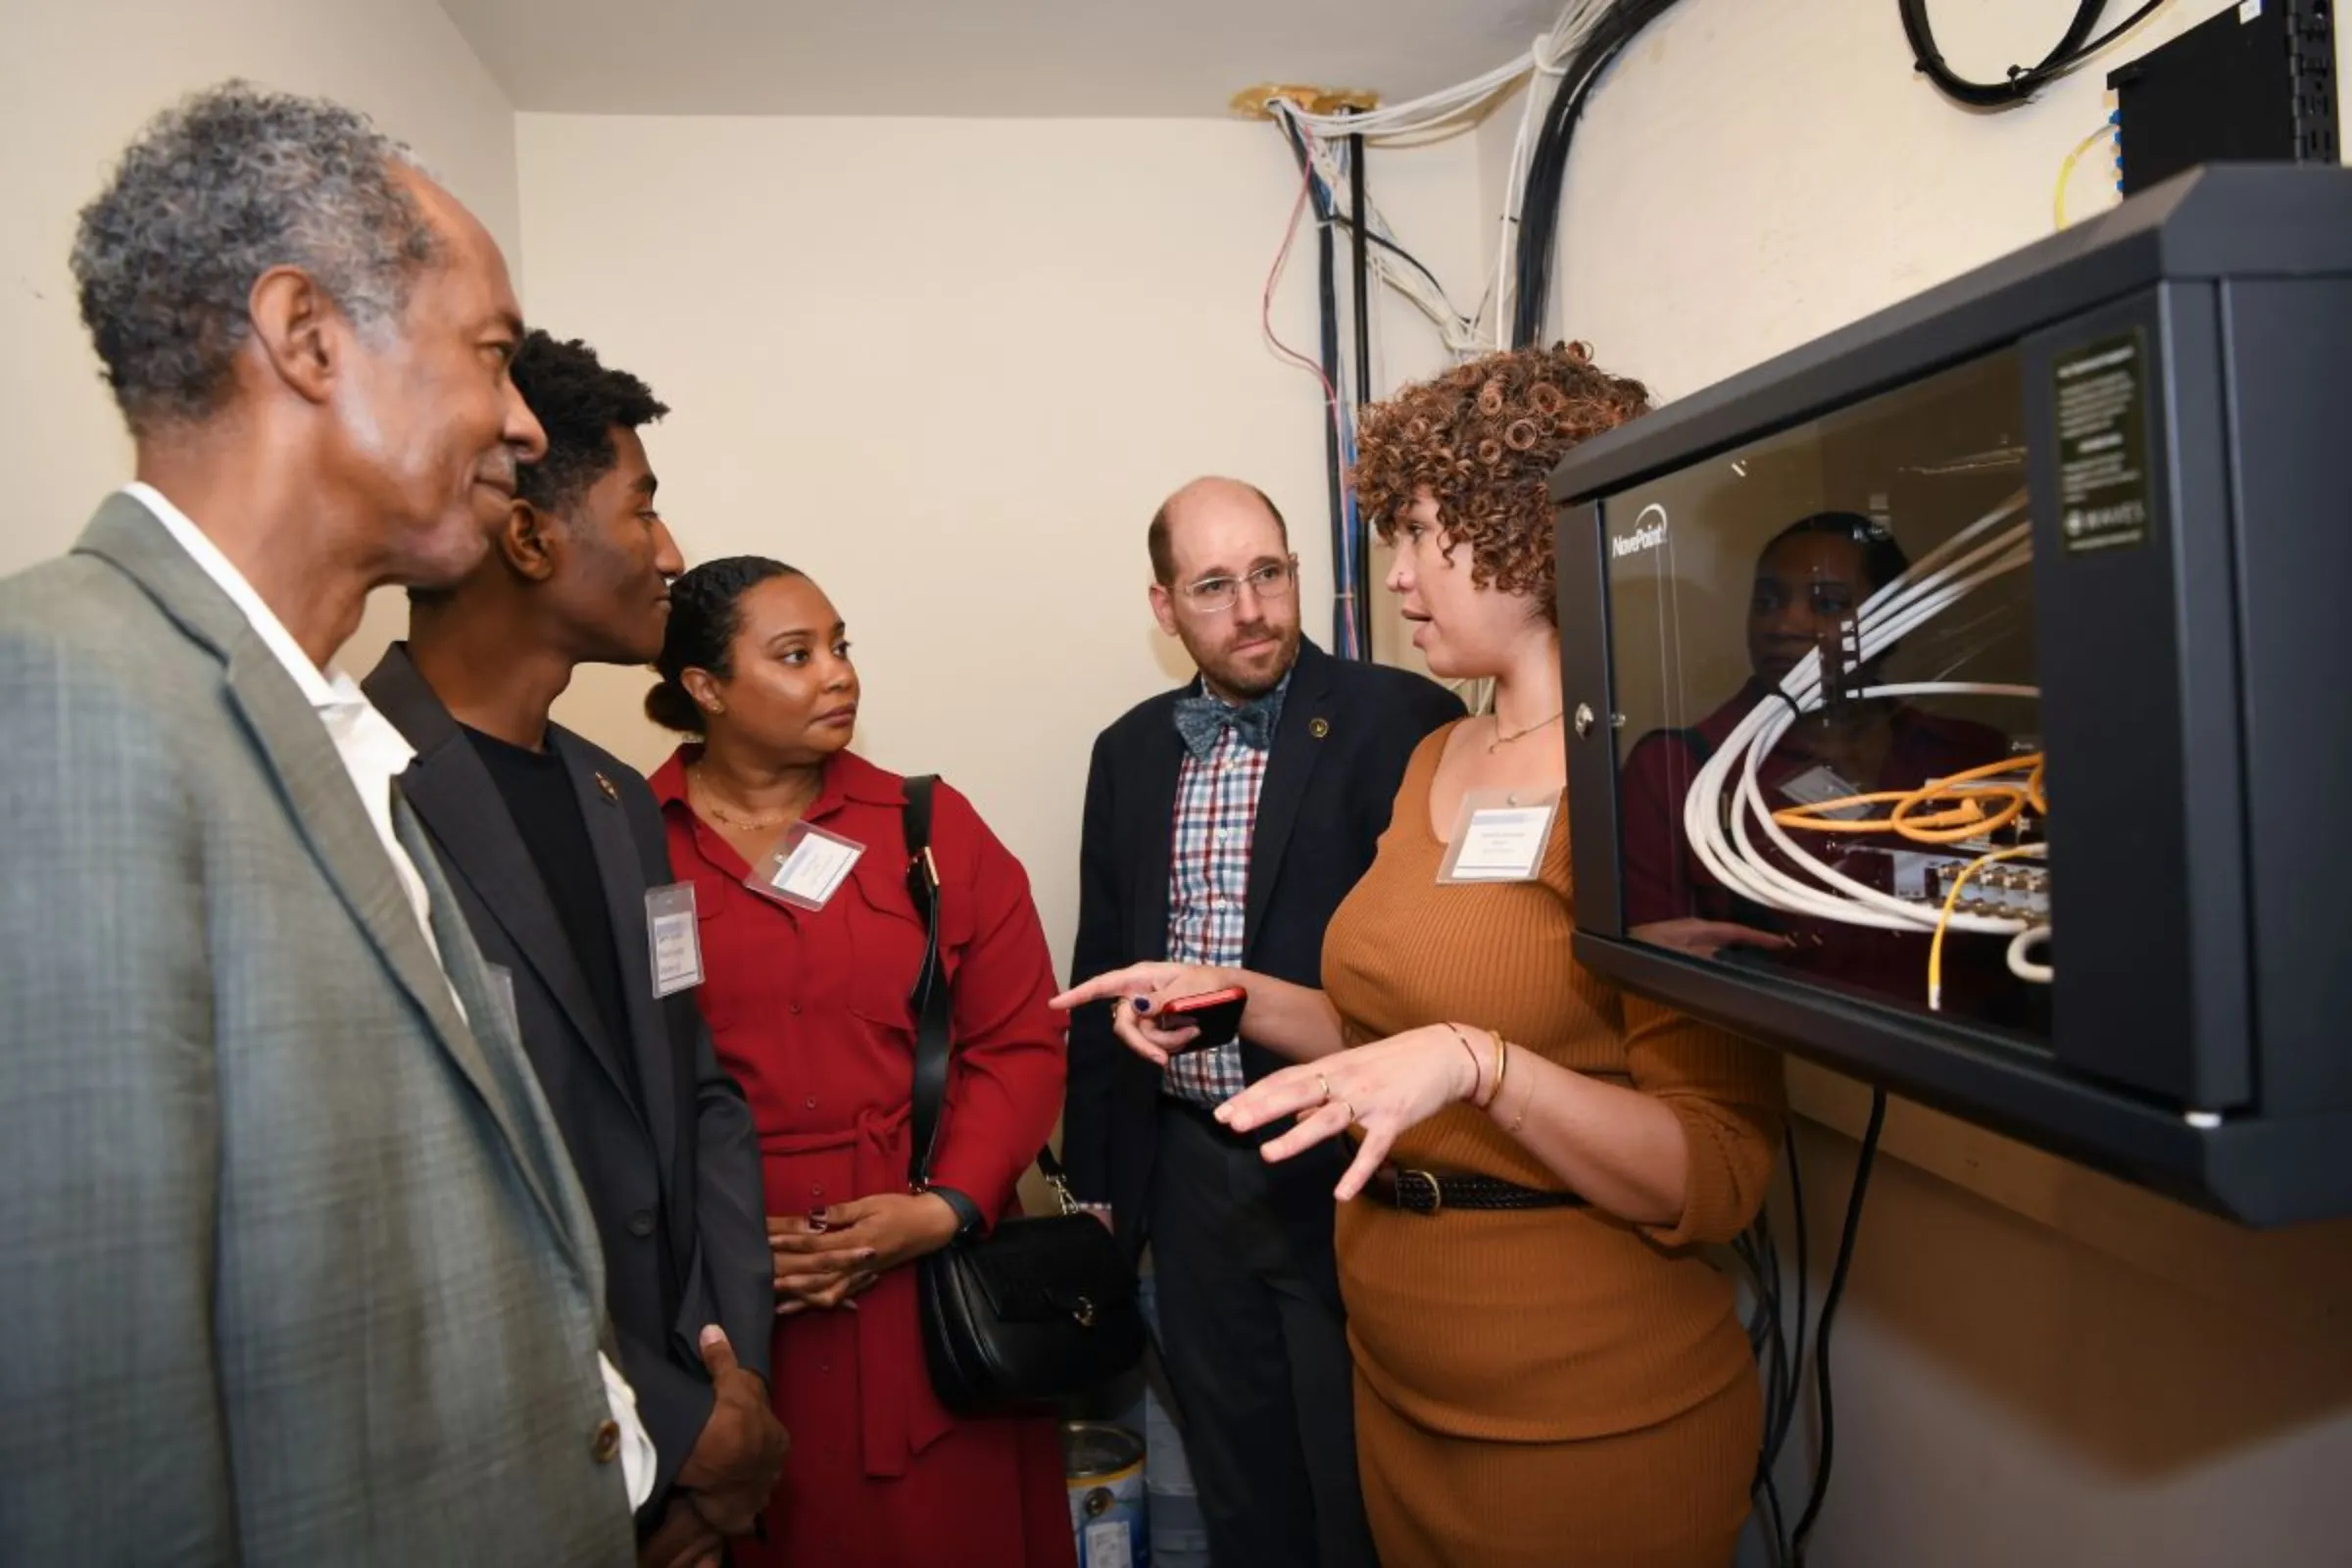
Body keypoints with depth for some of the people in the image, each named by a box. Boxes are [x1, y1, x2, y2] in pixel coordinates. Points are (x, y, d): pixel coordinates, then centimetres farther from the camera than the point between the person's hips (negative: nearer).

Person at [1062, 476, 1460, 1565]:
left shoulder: (1399, 722, -11)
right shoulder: (1130, 751, 6)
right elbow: (1101, 967, 11)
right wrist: (1096, 1176, 13)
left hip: (1346, 1176, -4)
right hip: (1189, 1179, 5)